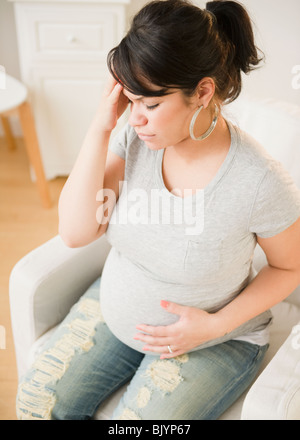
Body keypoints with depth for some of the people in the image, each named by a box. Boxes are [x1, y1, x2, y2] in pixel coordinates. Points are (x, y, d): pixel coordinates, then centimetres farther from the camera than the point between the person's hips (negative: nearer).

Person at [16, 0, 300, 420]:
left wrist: (215, 325, -19)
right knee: (36, 400, 1)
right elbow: (75, 231, -20)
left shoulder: (261, 181, -27)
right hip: (115, 308, 4)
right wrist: (101, 126, -27)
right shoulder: (137, 138, -16)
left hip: (213, 339, -3)